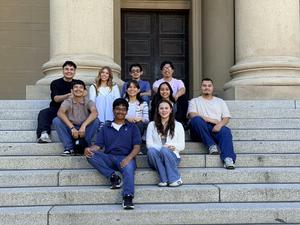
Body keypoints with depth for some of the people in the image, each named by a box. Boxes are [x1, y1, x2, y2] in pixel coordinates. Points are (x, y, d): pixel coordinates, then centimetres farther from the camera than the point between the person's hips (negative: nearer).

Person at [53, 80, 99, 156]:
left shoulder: (88, 102, -5)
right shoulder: (67, 102, -4)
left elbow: (95, 113, -27)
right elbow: (60, 113, -25)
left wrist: (84, 125, -42)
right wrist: (72, 128, -37)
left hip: (84, 131, -1)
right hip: (71, 129, 1)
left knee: (96, 121, -27)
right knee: (56, 120, -22)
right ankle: (69, 147, -17)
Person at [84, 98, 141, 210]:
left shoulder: (132, 127, 16)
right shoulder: (105, 128, 21)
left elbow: (136, 147, 4)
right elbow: (98, 145, 11)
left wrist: (129, 158, -18)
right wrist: (89, 149, -14)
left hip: (125, 158, -2)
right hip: (109, 158, 3)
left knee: (129, 167, -38)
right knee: (91, 155, -25)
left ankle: (128, 198, -52)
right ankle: (113, 176, -26)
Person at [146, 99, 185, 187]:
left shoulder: (178, 125, 15)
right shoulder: (151, 125, 16)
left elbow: (182, 145, 8)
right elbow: (149, 144, 3)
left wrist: (174, 147, -15)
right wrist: (160, 147, -16)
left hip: (172, 156, -1)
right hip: (156, 158, 1)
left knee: (164, 150, -35)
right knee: (151, 150, -34)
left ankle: (176, 179, -28)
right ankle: (163, 179, -33)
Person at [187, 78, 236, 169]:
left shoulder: (220, 101, 28)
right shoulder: (195, 101, 22)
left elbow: (226, 117, 14)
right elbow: (192, 115, 1)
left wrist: (219, 124, -11)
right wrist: (210, 120, -9)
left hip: (216, 128, 1)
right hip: (200, 130, -1)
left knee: (226, 131, -34)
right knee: (196, 119, -35)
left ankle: (228, 158, -53)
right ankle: (211, 145, -32)